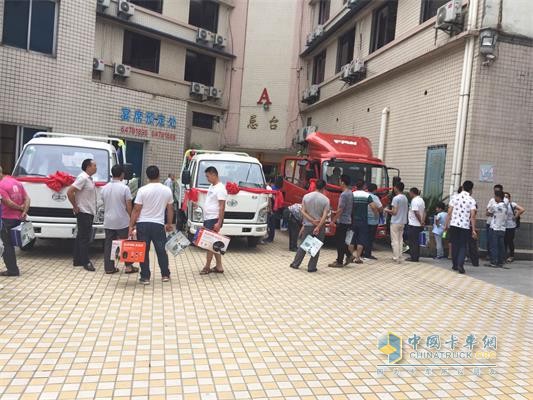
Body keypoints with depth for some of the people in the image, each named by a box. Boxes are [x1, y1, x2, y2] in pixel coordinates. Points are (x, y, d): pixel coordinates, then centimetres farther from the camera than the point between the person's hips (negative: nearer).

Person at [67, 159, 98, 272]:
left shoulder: (89, 178, 13)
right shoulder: (82, 178, -16)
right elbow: (69, 192, -22)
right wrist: (75, 207, -15)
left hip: (89, 212, 9)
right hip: (84, 212, -9)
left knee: (81, 237, 14)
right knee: (84, 238, -4)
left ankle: (77, 260, 22)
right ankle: (85, 262, 1)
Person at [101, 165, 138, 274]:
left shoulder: (105, 188, 4)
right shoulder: (124, 188, -12)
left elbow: (104, 205, 13)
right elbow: (128, 206, -10)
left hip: (108, 221, 4)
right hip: (122, 221, -4)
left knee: (108, 244, 9)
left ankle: (109, 267, 11)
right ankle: (128, 266, 10)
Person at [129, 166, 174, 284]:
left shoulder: (142, 190, -8)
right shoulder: (167, 190, 1)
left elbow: (136, 210, -9)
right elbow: (170, 209, 9)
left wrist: (131, 226, -3)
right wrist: (169, 223, 21)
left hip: (143, 224, -2)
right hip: (159, 225, 2)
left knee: (144, 251, 6)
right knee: (161, 250, 14)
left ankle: (145, 277, 9)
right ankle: (165, 275, 22)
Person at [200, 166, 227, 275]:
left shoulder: (220, 188, -13)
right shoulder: (212, 186, 16)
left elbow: (222, 207, -18)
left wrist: (219, 222, -23)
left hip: (214, 220, -10)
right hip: (208, 219, 10)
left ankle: (207, 267, 6)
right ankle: (219, 266, 17)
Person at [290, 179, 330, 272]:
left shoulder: (306, 197, -1)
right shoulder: (326, 200, -8)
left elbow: (303, 211, -5)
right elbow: (325, 216, -15)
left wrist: (312, 220, -8)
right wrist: (318, 227, -16)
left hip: (308, 225, 2)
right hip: (320, 226, -2)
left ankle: (295, 264, 20)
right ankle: (311, 267, 10)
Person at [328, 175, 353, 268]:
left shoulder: (344, 194, -18)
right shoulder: (351, 193, 10)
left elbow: (340, 210, -20)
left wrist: (333, 220, -13)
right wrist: (336, 212, 21)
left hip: (342, 221, -9)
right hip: (348, 220, 9)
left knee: (339, 241, -1)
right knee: (341, 240, 18)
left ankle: (339, 262, 5)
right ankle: (349, 255, 17)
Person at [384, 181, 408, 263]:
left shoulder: (396, 198, -15)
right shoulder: (405, 198, 9)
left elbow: (394, 212, -18)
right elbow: (407, 210, 17)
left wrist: (387, 210, -2)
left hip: (395, 222, -8)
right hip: (403, 222, 8)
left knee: (395, 240, -3)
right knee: (400, 239, 12)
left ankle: (396, 257, -2)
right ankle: (399, 257, 15)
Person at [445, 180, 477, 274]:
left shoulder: (455, 197, 2)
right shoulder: (471, 200, -3)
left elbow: (449, 212, -1)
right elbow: (472, 216, -8)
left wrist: (447, 225, 5)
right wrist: (473, 230, -7)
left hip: (454, 225, 2)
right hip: (465, 226, -1)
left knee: (454, 245, 12)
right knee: (463, 246, 7)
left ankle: (455, 265, 19)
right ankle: (460, 264, -10)